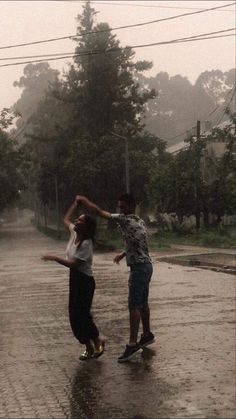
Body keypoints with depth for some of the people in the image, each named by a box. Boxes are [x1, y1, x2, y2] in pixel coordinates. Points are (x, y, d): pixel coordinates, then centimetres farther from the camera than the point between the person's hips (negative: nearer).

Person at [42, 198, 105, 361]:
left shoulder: (86, 243, -21)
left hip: (85, 281, -9)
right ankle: (89, 347, 18)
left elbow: (74, 264, -26)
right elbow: (66, 219, 22)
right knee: (75, 315, 9)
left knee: (82, 315, -5)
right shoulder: (74, 233, 3)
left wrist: (54, 258, -21)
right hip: (75, 279, 9)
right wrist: (75, 204, 17)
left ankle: (97, 342, 14)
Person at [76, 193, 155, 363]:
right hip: (146, 266, 10)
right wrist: (123, 254, 26)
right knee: (142, 303, 18)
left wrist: (83, 200, -2)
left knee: (134, 305, -10)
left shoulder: (125, 220, -14)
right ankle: (147, 335, 30)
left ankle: (132, 344, -11)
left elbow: (99, 212, -12)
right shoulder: (140, 222, 12)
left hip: (139, 268, -9)